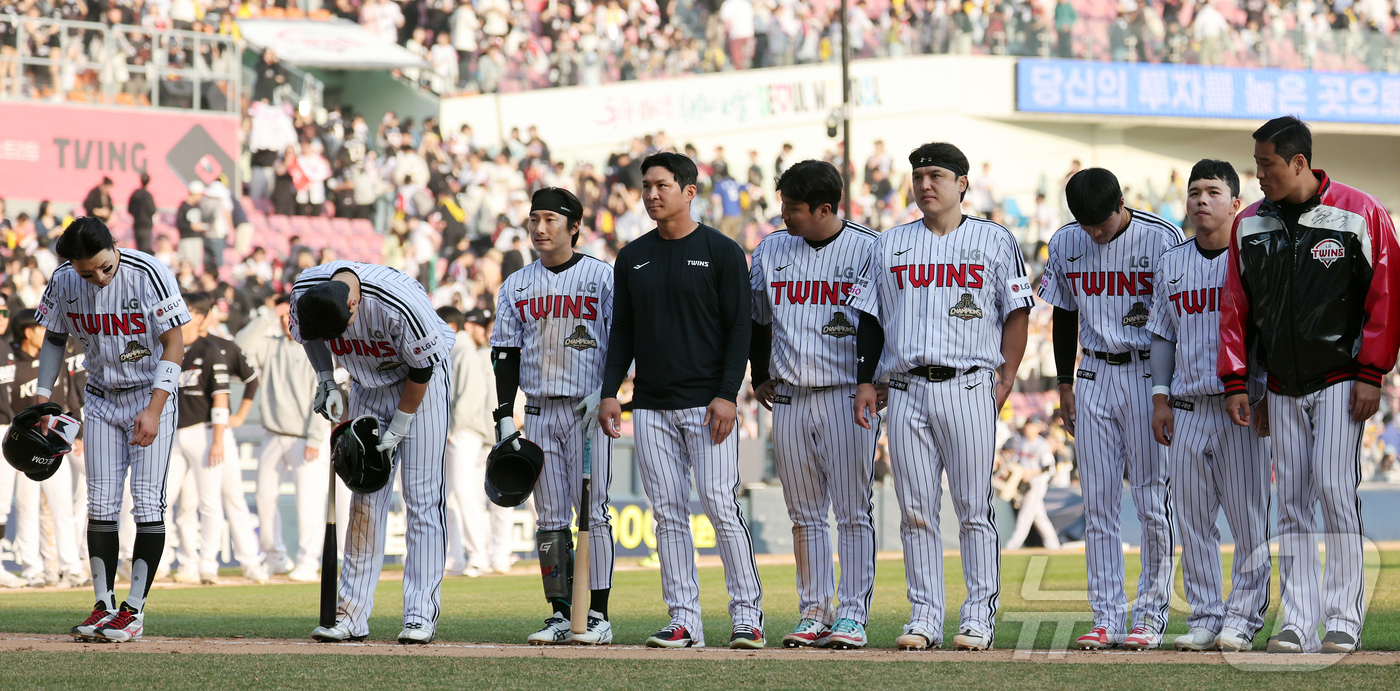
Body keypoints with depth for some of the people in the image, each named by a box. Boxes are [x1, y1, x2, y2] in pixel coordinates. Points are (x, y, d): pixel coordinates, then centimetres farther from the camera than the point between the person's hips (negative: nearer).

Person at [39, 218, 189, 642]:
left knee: (147, 502, -10)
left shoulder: (149, 274, -22)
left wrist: (154, 409, -26)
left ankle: (134, 611, -8)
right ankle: (104, 605, 6)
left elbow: (174, 346, -19)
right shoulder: (64, 281, -9)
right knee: (100, 503, 0)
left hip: (152, 396, -4)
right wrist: (42, 395, -2)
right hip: (102, 399, 4)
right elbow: (55, 338, 9)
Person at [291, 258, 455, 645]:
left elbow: (422, 368, -21)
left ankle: (421, 615, -12)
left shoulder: (399, 305, -36)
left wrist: (398, 428, -15)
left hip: (422, 383, -5)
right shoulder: (304, 291, -20)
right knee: (365, 497, 0)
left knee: (422, 496, -11)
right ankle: (352, 616, -2)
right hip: (368, 383, 5)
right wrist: (326, 381, -5)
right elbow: (309, 335, 5)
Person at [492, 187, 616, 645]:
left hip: (589, 408, -4)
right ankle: (560, 614, 7)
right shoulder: (517, 286, 12)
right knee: (550, 517, 4)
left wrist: (605, 392, -16)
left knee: (592, 511, -6)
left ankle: (598, 615, -4)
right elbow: (506, 353, 12)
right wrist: (504, 417, 5)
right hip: (540, 410, 4)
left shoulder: (603, 277, -1)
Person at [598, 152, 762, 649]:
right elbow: (622, 331, 17)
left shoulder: (721, 252, -1)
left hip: (707, 404, -5)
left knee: (721, 505, -11)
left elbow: (739, 327, -4)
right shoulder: (632, 258, 13)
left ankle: (747, 614, -4)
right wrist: (609, 392, 6)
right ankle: (683, 621, 4)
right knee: (669, 514, 2)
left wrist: (727, 394, -13)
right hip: (651, 405, 5)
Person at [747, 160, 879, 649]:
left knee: (852, 513, -5)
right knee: (805, 515, 7)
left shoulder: (868, 250, -5)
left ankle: (853, 615, -3)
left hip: (847, 396, -5)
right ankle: (813, 614, 12)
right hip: (789, 399, 5)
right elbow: (757, 316, 22)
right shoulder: (771, 250, 9)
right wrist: (761, 376, 20)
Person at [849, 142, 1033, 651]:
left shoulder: (995, 241, 6)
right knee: (915, 510, 2)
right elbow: (870, 319, 16)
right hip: (906, 390, 3)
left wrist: (1005, 380, -3)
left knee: (973, 509, -4)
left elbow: (1017, 313, 5)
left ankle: (979, 618, -1)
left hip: (969, 387, -3)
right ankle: (924, 617, 5)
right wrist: (865, 382, 7)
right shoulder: (889, 245, 15)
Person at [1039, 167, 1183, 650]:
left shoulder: (1162, 238, -9)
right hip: (1094, 378, 4)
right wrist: (1064, 386, 13)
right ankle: (1106, 619, 3)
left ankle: (1151, 615, 3)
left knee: (1152, 499, -4)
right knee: (1097, 503, 1)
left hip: (1149, 374, -4)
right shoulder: (1065, 244, 4)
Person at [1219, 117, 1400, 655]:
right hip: (1281, 385, 5)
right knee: (1292, 503, 3)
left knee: (1334, 489, -13)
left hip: (1340, 380, -5)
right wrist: (1235, 381, 6)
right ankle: (1298, 623, 4)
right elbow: (1236, 306, 11)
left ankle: (1344, 620, -7)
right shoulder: (1250, 226, 6)